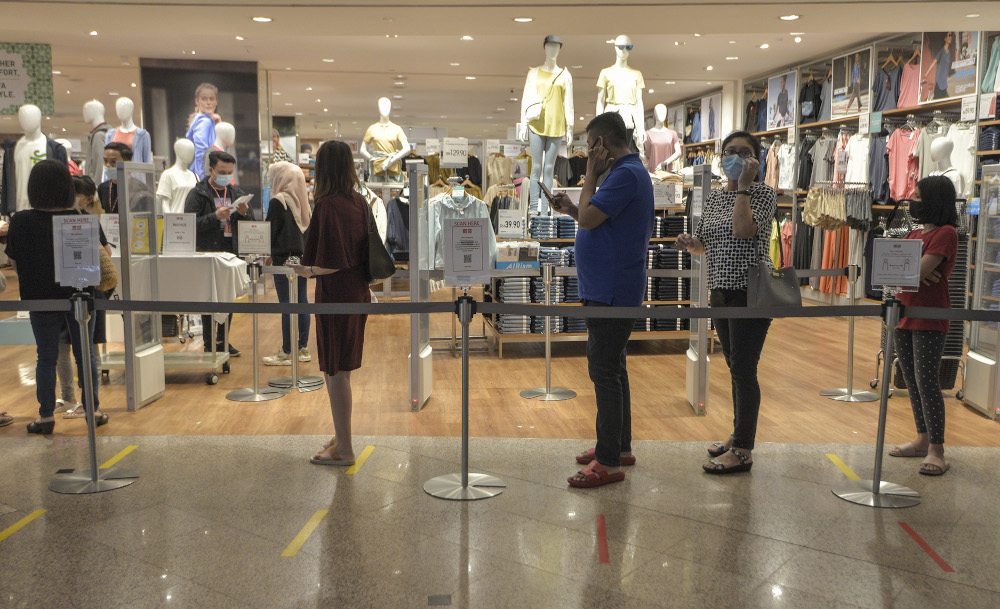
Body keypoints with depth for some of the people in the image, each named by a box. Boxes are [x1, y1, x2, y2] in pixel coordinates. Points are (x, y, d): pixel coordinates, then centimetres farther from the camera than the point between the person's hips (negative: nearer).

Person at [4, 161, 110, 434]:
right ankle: (93, 409, 18)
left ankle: (46, 415, 15)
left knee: (46, 357, 10)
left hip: (41, 298, 0)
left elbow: (14, 261, -1)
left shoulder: (21, 222, -12)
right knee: (85, 353, 12)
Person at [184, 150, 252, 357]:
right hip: (208, 254, -5)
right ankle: (209, 345, 4)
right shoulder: (197, 194, -1)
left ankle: (223, 341, 20)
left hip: (231, 254, 5)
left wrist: (244, 213, -8)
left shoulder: (237, 193, 14)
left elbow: (251, 223, 13)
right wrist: (215, 216, -22)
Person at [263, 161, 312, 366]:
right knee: (302, 301, 10)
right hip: (303, 257, 8)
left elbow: (271, 232, -9)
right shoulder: (303, 200, 10)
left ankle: (287, 353, 0)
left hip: (284, 259, -7)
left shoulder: (278, 202, -11)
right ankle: (302, 349, 16)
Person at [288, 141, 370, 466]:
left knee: (335, 372, 2)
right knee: (343, 369, 19)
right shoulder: (359, 201, 4)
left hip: (335, 294, -8)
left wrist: (308, 271, -7)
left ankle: (344, 449, 10)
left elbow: (333, 263, -23)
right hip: (358, 292, 8)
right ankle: (342, 436, 32)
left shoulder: (327, 206, -19)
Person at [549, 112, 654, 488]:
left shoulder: (626, 174, -17)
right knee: (612, 369, 17)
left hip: (611, 291, -11)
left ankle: (609, 462, -2)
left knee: (604, 371, -7)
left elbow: (589, 218, -22)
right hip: (610, 288, 11)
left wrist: (590, 175, -10)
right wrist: (572, 210, 13)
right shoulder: (628, 171, 16)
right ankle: (620, 447, 28)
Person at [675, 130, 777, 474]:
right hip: (721, 292, 8)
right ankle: (738, 436, 27)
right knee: (735, 368, 15)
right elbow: (705, 245, 22)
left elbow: (743, 230, -24)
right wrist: (689, 243, -1)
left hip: (749, 293, -8)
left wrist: (744, 186, -17)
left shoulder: (762, 194, -6)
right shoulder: (714, 197, 14)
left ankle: (742, 452, -3)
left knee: (743, 369, -8)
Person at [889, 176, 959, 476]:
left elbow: (919, 270, -20)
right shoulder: (913, 234, 17)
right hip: (904, 316, 9)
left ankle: (936, 451, -7)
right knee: (912, 381, 12)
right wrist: (914, 272, -13)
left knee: (927, 382, -11)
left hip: (930, 321, -8)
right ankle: (923, 439, 22)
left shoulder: (946, 234, -10)